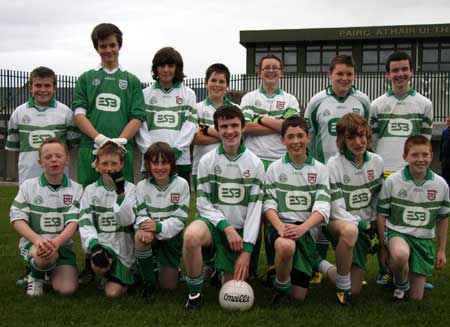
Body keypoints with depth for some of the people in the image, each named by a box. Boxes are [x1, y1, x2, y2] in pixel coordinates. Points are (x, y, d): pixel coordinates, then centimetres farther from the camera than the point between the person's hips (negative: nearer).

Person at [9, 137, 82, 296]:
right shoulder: (28, 186, -1)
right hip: (32, 243, -1)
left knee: (67, 289, -20)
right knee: (46, 254, -37)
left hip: (62, 245, 1)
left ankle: (52, 271, 15)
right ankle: (36, 276, -1)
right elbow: (17, 219, -6)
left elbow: (73, 222, -8)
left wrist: (56, 242, -29)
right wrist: (38, 239, -25)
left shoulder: (76, 189, 0)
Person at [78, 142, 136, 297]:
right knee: (98, 264, -32)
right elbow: (85, 223, -7)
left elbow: (128, 220, -14)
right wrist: (94, 244, -25)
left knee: (113, 292, -11)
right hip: (101, 243, 1)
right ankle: (108, 273, 3)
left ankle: (122, 276, 22)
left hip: (122, 246, -1)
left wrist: (120, 192, -24)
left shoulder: (130, 188, -1)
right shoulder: (90, 190, 3)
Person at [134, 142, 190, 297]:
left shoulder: (181, 184, -10)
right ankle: (148, 279, -13)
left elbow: (180, 218, -14)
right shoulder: (142, 186, -5)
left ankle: (165, 268, 37)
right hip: (151, 235, 0)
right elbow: (141, 214, -9)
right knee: (140, 236, -37)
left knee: (168, 286, -1)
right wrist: (144, 226, -34)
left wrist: (159, 227, -31)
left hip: (171, 236, 0)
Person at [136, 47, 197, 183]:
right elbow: (140, 127, 3)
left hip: (180, 161, 0)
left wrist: (176, 151, -10)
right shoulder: (145, 94, 10)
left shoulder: (188, 94, 11)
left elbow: (190, 126, 2)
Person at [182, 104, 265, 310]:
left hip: (240, 229, 1)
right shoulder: (207, 161, -2)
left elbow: (255, 208, -5)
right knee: (191, 235, -37)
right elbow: (203, 203, -3)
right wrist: (226, 226, -19)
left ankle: (222, 267, 32)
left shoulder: (255, 163, -3)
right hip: (214, 222, -1)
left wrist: (247, 249, -12)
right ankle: (194, 293, -15)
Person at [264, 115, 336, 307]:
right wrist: (280, 226, -22)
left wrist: (302, 227, -22)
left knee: (299, 296, -2)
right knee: (286, 246, -40)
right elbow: (269, 204, -1)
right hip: (281, 225, -1)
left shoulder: (320, 169, 7)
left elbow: (322, 207, -4)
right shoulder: (275, 168, 7)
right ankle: (281, 288, -12)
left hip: (308, 229, 1)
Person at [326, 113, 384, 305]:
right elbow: (337, 209, -16)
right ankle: (342, 287, -21)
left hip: (366, 226, 4)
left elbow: (379, 200, 10)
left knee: (355, 290, -1)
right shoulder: (334, 165, -13)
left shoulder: (377, 162, 0)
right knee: (350, 230, -43)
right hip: (339, 223, -4)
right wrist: (363, 225, -23)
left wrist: (375, 226, 1)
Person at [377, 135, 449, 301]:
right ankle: (401, 285, -8)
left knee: (416, 297, 5)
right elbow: (382, 215, -1)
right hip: (397, 233, -3)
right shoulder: (392, 181, -10)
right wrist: (384, 247, -1)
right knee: (400, 255, -40)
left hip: (424, 240, 3)